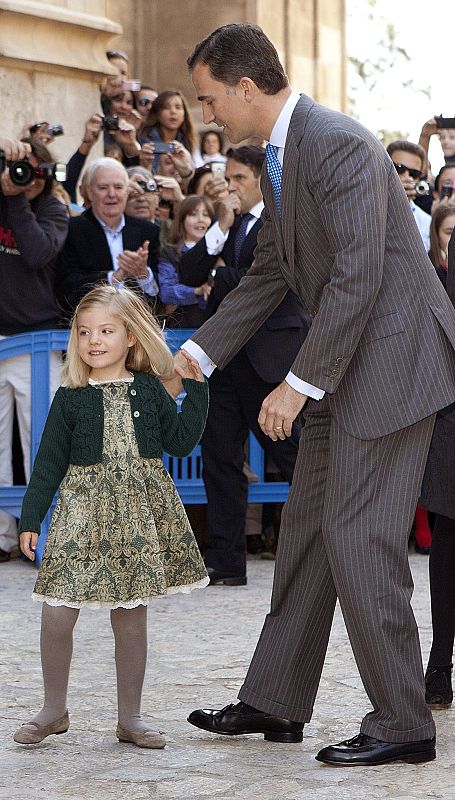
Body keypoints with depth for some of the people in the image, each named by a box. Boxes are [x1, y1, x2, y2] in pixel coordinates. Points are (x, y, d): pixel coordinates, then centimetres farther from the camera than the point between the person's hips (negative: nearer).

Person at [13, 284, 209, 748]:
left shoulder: (149, 389, 6)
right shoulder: (70, 398, 2)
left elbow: (180, 442, 7)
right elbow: (49, 463, 4)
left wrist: (195, 390, 2)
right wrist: (30, 519, 1)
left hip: (139, 509, 1)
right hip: (83, 509, -1)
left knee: (131, 617, 6)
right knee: (56, 614, -9)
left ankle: (130, 717, 17)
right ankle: (53, 710, 10)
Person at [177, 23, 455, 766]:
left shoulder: (338, 144, -19)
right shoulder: (277, 159, 13)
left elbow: (356, 276, -24)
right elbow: (269, 273, 21)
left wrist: (299, 384, -20)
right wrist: (195, 354, 17)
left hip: (390, 358, -10)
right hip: (341, 371, 10)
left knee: (358, 540, -8)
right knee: (307, 532, 14)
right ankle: (275, 703, 24)